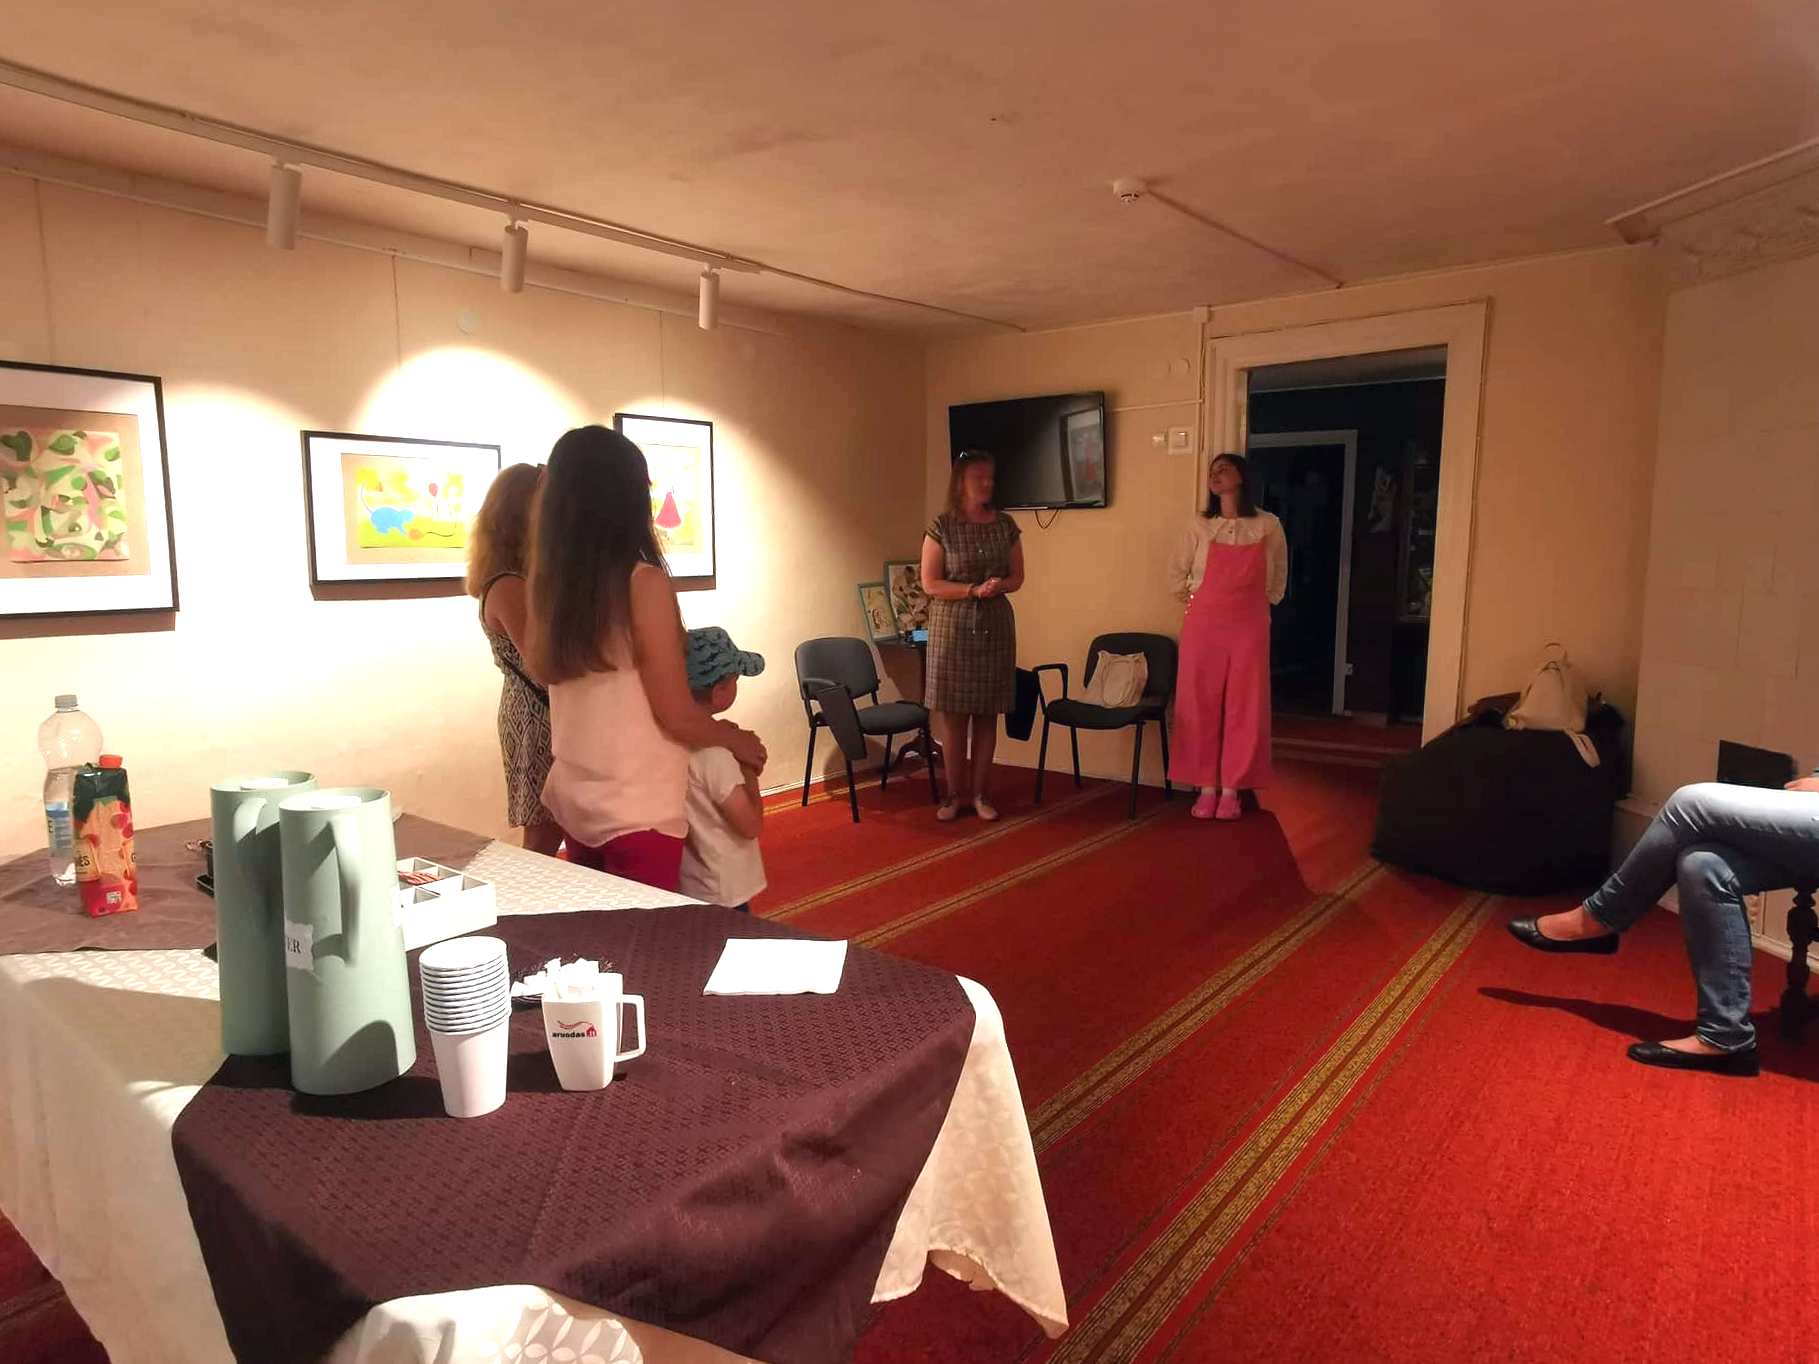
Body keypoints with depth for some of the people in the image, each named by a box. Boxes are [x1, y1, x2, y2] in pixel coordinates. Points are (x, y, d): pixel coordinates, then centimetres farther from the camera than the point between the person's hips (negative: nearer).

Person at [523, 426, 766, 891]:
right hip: (636, 809, -7)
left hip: (575, 798, 7)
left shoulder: (548, 583, -1)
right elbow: (677, 715, -15)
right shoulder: (643, 583, -19)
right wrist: (736, 739, 4)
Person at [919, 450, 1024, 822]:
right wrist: (974, 590, -18)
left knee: (987, 715, 5)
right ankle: (954, 794, 12)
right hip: (952, 628, -3)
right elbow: (930, 583, -7)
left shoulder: (1005, 525, 6)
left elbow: (1017, 576, 11)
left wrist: (1001, 586, -12)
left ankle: (979, 793, 16)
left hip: (995, 627, 3)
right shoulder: (942, 527, -4)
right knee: (952, 715, 0)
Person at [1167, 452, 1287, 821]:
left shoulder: (1268, 526, 1)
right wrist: (1193, 602, 10)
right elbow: (1176, 573, 14)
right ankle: (1206, 787, 11)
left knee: (1243, 708, 2)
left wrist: (1263, 604, 14)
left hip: (1249, 627, -1)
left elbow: (1278, 578, 15)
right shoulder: (1199, 527, 2)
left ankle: (1232, 789, 11)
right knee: (1201, 706, 2)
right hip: (1204, 625, 1)